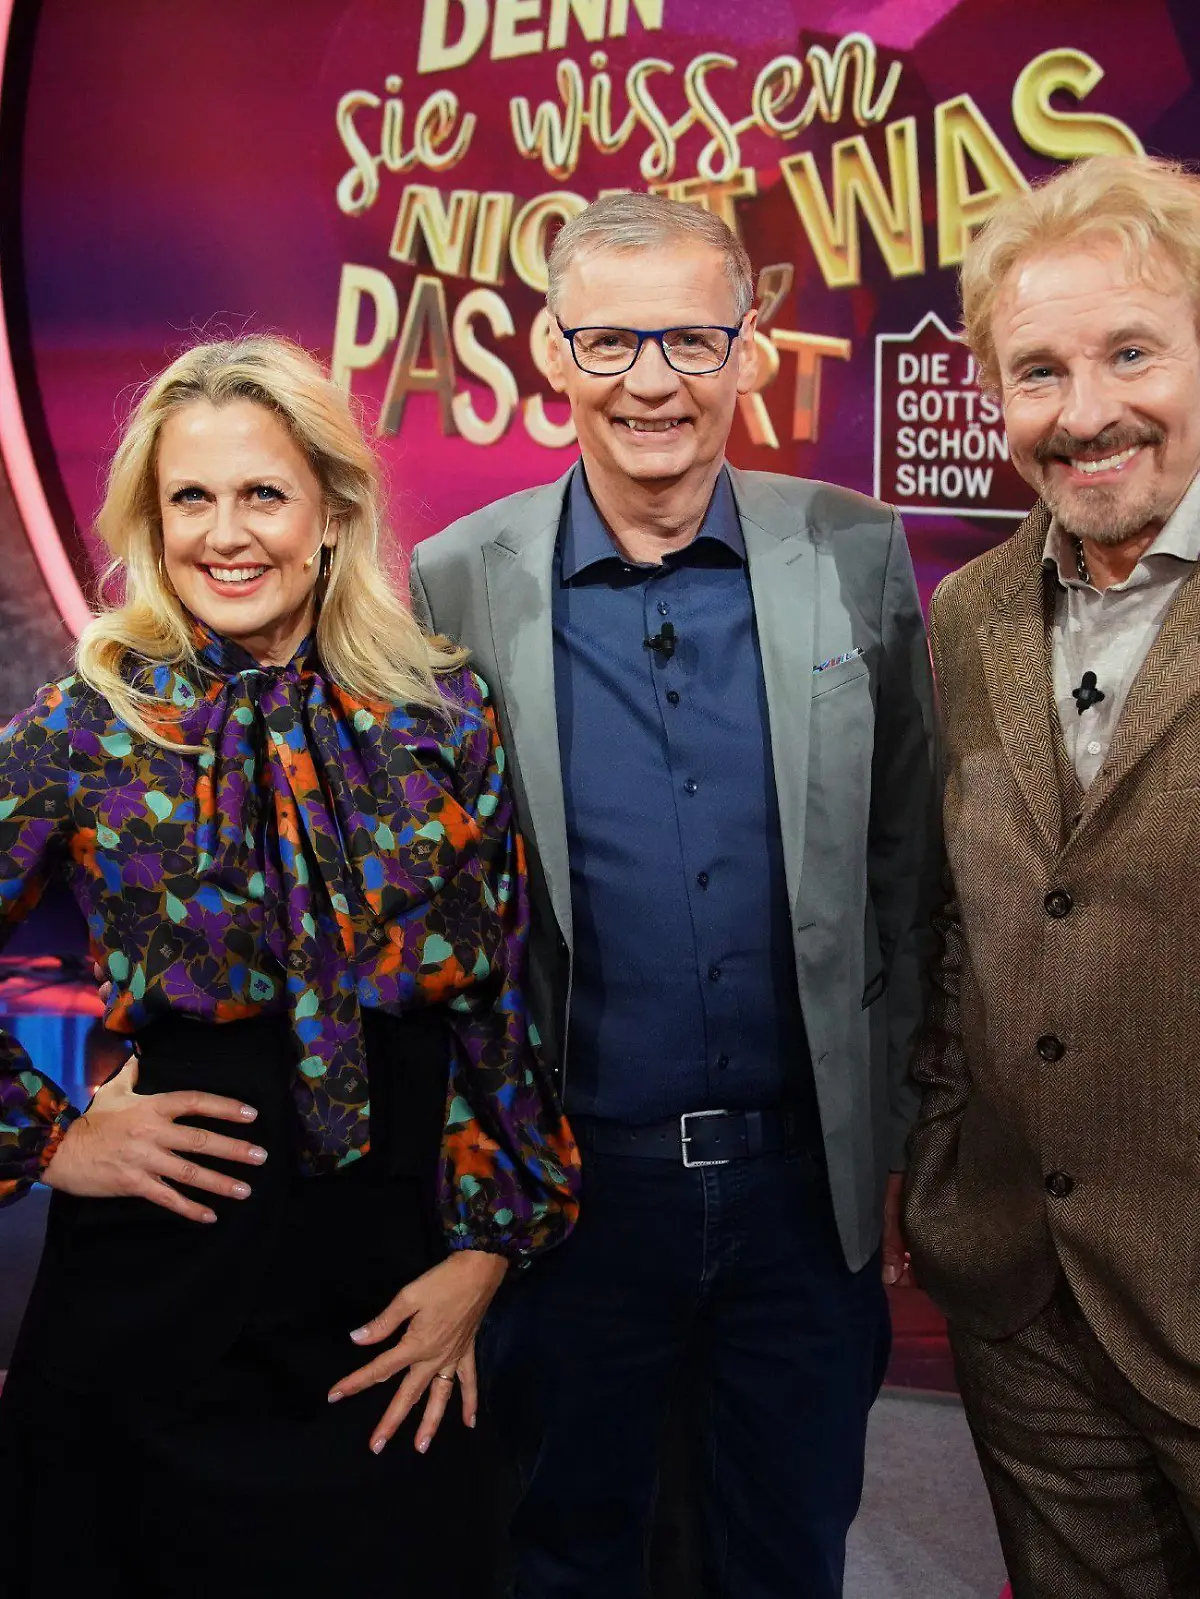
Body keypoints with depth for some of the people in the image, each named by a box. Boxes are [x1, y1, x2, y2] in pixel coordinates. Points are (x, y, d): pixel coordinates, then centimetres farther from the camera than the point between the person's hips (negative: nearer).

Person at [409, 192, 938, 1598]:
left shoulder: (859, 558, -3)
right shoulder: (455, 587, -6)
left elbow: (904, 862, 3)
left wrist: (892, 1137, 3)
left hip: (807, 1180, 1)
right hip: (574, 1182, 0)